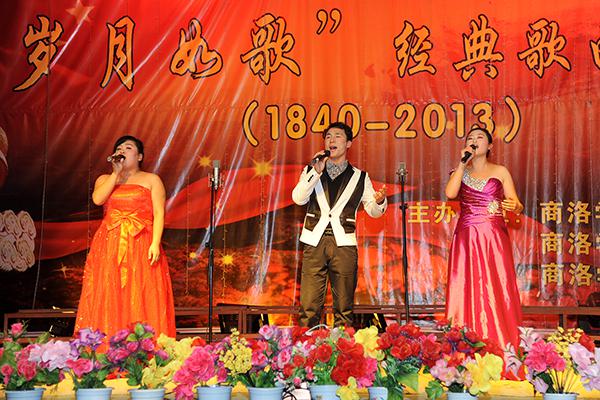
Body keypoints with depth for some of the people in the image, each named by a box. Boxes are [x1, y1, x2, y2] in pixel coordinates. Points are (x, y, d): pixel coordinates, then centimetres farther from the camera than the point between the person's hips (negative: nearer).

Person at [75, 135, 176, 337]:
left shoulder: (151, 180, 12)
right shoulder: (105, 179, 19)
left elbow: (159, 214, 0)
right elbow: (97, 199, -4)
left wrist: (155, 243, -13)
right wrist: (116, 173, -2)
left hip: (141, 247, -2)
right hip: (109, 247, 2)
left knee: (141, 300, -9)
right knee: (109, 299, -4)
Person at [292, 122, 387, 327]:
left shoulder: (359, 177, 14)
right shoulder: (311, 171, 14)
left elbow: (373, 211, 12)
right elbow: (298, 198, -2)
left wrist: (379, 201, -11)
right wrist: (316, 172, -10)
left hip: (344, 243, 0)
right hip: (315, 243, 0)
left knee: (344, 308, 2)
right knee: (309, 306, -5)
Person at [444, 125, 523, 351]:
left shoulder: (500, 172, 11)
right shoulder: (460, 172, 13)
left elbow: (517, 205, 6)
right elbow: (450, 193, -8)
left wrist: (514, 206, -18)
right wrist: (462, 164, -5)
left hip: (494, 239, -1)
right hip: (466, 239, 1)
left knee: (496, 290, -6)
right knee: (468, 290, -4)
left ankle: (500, 346, -3)